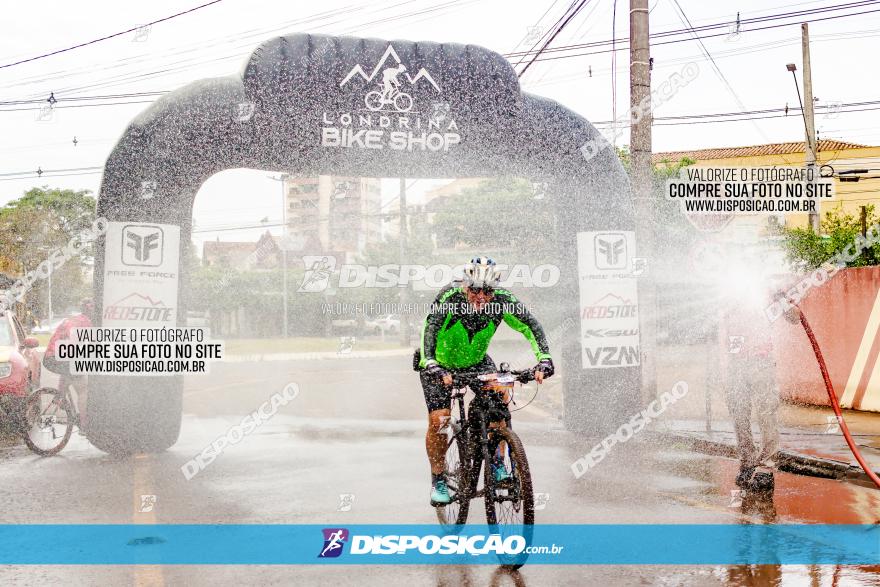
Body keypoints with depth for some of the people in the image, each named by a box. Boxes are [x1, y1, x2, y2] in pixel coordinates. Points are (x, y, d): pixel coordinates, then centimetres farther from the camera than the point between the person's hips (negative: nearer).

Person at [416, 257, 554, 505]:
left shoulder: (502, 300, -25)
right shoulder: (449, 298, -33)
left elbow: (530, 326, -27)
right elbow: (429, 330, -44)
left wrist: (544, 360, -42)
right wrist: (432, 367, -60)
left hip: (476, 360, 3)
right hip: (440, 364, -3)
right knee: (438, 420, -15)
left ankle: (497, 465, -4)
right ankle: (438, 480, 7)